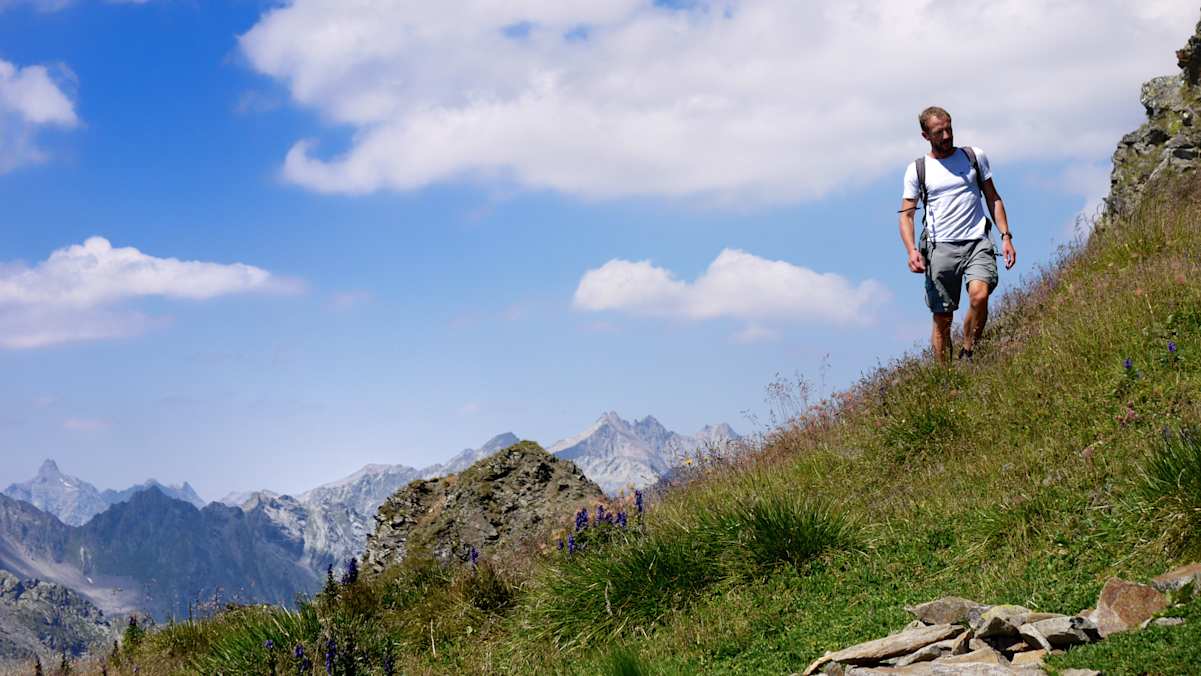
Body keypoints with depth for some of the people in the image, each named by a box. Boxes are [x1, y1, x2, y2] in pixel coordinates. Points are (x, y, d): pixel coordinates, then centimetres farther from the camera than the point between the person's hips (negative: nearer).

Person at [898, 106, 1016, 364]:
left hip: (977, 242, 0)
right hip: (941, 247, 0)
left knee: (979, 295, -25)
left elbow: (993, 198, 16)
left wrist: (1006, 236, 6)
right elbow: (906, 214, 5)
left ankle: (968, 353, -6)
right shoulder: (917, 169, 7)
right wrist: (911, 250, -12)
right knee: (942, 319, 0)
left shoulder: (975, 157, 11)